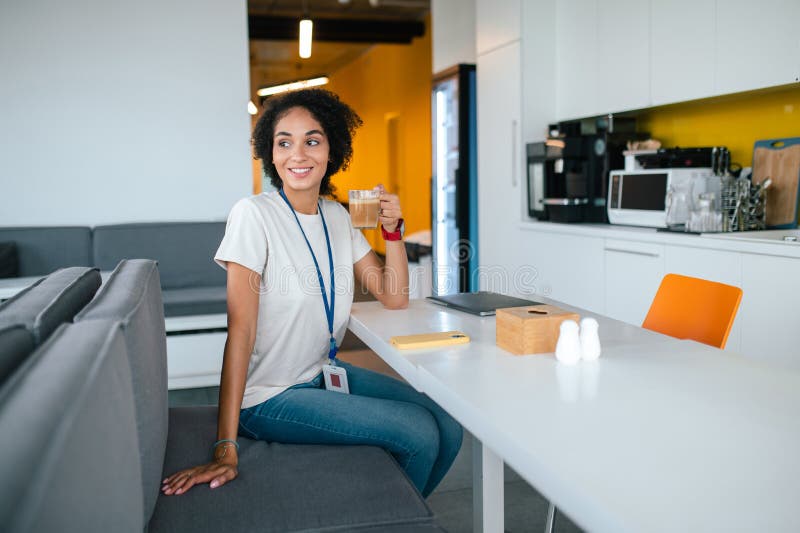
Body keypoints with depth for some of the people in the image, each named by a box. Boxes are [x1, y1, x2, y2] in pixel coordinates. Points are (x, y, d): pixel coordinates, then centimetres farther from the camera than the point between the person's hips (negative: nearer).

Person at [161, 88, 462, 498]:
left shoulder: (337, 217, 3)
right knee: (418, 433, -16)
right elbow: (240, 329, -23)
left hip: (325, 372, 7)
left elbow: (394, 298, 6)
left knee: (448, 431, 0)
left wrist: (392, 229, -9)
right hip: (268, 397, -7)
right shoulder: (253, 215, -17)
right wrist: (225, 449, -26)